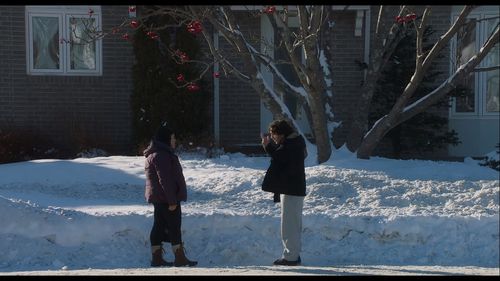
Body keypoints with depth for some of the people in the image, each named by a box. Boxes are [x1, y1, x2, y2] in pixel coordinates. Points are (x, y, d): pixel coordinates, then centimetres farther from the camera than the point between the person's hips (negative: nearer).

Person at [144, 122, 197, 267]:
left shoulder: (156, 154, 17)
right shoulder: (161, 156, -18)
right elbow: (165, 180, -23)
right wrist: (172, 201, -22)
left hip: (159, 198, 10)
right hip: (166, 197, -10)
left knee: (159, 226, 11)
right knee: (174, 226, -5)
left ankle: (157, 258, 14)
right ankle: (180, 259, -2)